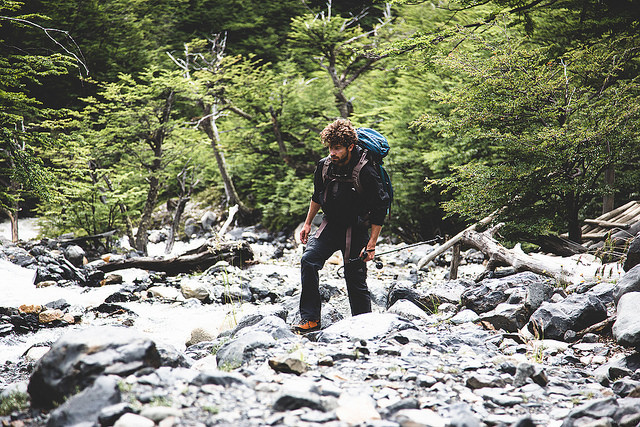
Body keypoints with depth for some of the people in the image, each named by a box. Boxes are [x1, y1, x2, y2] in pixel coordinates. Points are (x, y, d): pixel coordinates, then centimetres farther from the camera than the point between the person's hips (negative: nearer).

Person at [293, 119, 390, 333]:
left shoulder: (365, 172, -20)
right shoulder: (324, 166, -4)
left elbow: (380, 209, -15)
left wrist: (371, 245, -16)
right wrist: (307, 224, 18)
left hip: (356, 229, -4)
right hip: (331, 225, 5)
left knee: (355, 278, -4)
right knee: (308, 261, -15)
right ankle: (310, 319, -10)